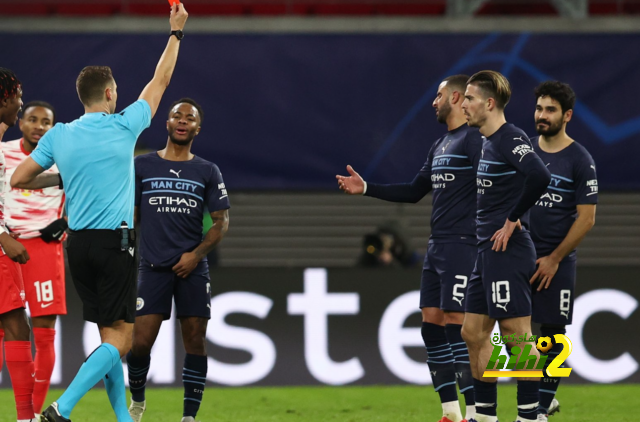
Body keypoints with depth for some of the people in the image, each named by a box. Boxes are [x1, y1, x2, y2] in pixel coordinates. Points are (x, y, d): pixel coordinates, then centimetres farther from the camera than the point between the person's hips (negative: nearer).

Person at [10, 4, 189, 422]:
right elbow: (160, 82, 6)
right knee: (121, 338, -5)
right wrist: (176, 32, 17)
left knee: (110, 335, 13)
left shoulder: (59, 136, 3)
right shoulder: (123, 128, -7)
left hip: (78, 244, 6)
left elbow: (17, 180, 7)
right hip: (115, 242, -6)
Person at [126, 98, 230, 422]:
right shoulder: (142, 166, 7)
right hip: (153, 267, -1)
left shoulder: (207, 172, 8)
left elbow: (221, 221, 7)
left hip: (192, 266, 1)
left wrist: (196, 254, -7)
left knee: (195, 341, -2)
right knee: (140, 342, -8)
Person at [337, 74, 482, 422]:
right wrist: (366, 189, 23)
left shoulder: (474, 140, -10)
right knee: (431, 325, 6)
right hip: (437, 247, 9)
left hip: (462, 246, -9)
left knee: (457, 324, -13)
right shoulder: (440, 146, 20)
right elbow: (414, 191, 27)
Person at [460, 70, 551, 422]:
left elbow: (539, 176, -31)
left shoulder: (511, 139, -14)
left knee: (517, 335, -8)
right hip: (488, 252, 10)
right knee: (474, 333, 12)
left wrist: (513, 219, -20)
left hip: (508, 252, -10)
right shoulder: (489, 142, 16)